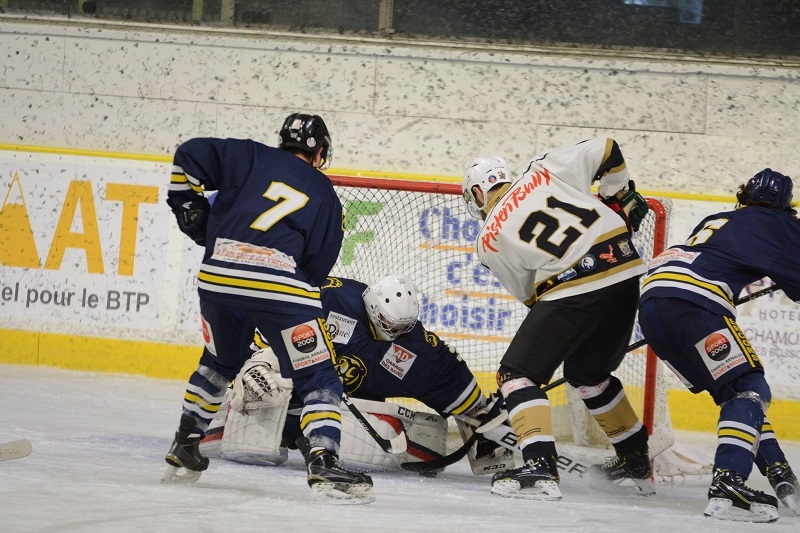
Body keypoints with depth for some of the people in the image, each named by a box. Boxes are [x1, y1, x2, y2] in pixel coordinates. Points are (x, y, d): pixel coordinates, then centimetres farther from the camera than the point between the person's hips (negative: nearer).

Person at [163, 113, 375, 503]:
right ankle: (322, 463, -14)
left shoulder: (252, 158, 16)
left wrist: (190, 208, 20)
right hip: (281, 286, -3)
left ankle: (183, 453, 32)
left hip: (217, 276, 3)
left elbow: (189, 157, 9)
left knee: (219, 362, 29)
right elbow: (317, 266, 14)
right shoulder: (326, 197, 17)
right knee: (318, 378, 5)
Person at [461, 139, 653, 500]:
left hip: (572, 288, -6)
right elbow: (606, 151, 11)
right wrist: (622, 199, 25)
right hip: (626, 270, 6)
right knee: (588, 372, 26)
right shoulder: (544, 170, 14)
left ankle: (540, 468, -15)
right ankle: (636, 464, 33)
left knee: (517, 373, 3)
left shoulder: (489, 241, 9)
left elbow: (529, 295, 16)